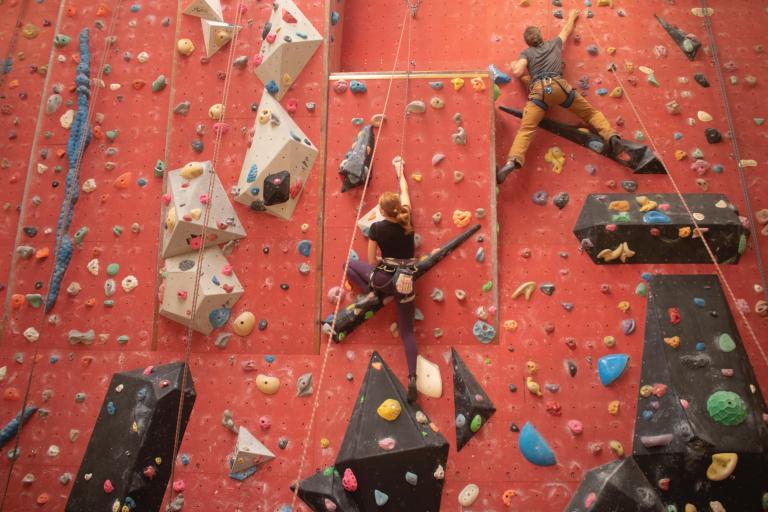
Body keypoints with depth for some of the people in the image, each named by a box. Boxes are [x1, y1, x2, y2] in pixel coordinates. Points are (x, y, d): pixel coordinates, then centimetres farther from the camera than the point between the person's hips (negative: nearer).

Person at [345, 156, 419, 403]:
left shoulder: (376, 228, -8)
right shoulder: (407, 220, 1)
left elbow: (372, 261, -1)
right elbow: (404, 192, 20)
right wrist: (400, 172, 34)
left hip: (385, 279, -3)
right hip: (406, 281, 4)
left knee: (350, 265, 23)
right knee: (407, 331, 7)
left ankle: (373, 293, 8)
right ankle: (412, 379, -7)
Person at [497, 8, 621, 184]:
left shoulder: (526, 53, 18)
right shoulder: (554, 44, 27)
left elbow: (518, 72, 2)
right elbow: (566, 31, 46)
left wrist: (514, 66, 25)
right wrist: (571, 17, 65)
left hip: (538, 90, -2)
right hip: (559, 85, 2)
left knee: (525, 129, -15)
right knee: (590, 112, 16)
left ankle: (513, 160, -36)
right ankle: (610, 134, -4)